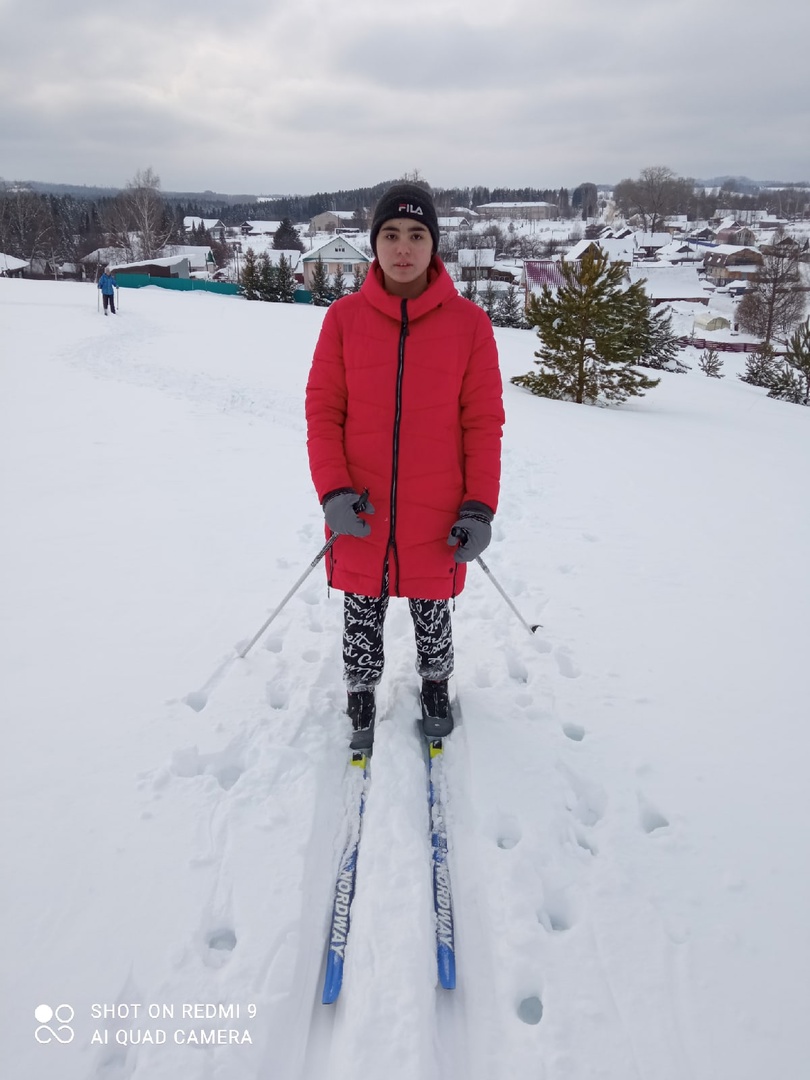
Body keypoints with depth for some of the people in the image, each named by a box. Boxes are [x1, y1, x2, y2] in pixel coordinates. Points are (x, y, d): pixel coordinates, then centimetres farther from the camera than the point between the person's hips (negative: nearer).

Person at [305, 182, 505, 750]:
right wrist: (333, 490, -12)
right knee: (362, 614, 14)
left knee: (433, 612, 16)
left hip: (437, 517, 0)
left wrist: (480, 507, -7)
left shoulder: (469, 322, -5)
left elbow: (484, 422, -3)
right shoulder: (344, 317, -2)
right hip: (361, 515, 1)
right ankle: (362, 696, 39)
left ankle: (436, 685, 44)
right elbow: (323, 411, -1)